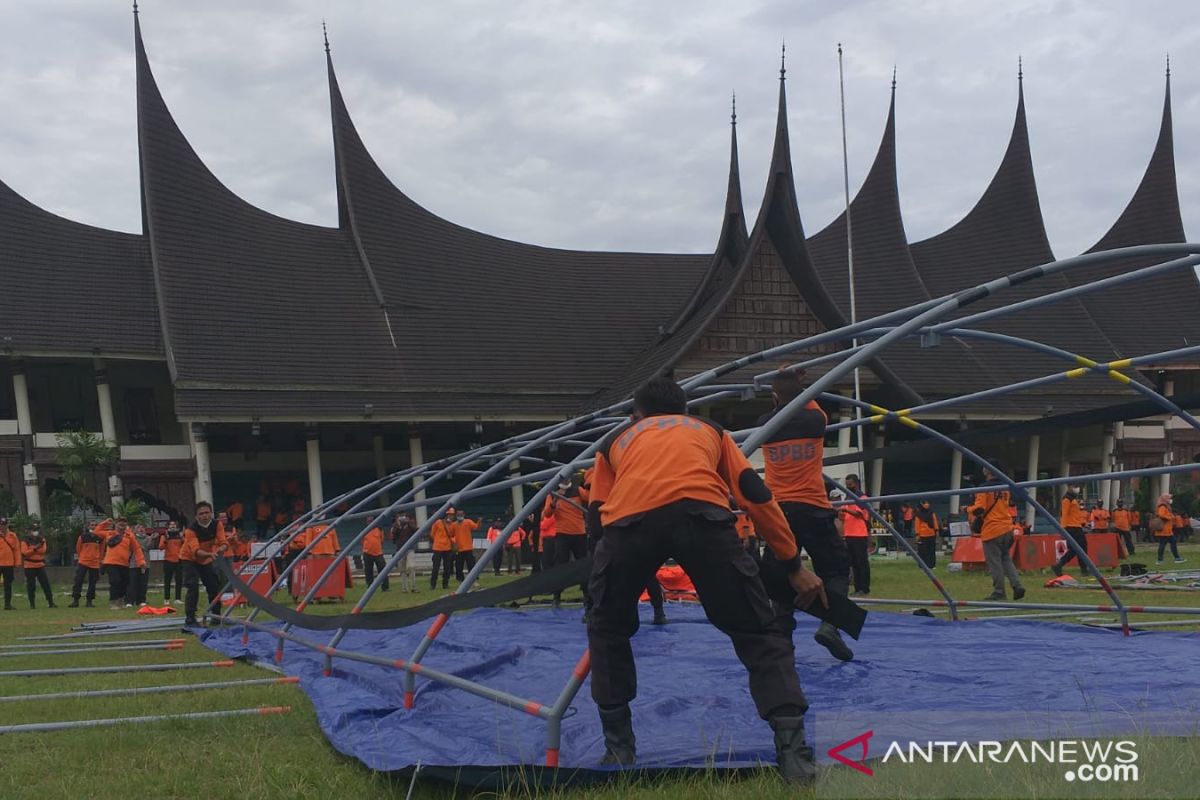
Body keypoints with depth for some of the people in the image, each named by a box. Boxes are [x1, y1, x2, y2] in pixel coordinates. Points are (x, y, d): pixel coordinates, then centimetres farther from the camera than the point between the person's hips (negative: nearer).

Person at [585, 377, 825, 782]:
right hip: (701, 512, 0)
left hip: (627, 520, 1)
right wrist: (794, 566, 31)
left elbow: (596, 513, 32)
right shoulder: (710, 429, 39)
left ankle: (618, 751, 25)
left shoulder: (616, 439, 40)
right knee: (760, 634, 13)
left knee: (607, 632, 27)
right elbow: (756, 495, 28)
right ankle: (793, 752, 0)